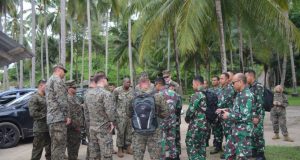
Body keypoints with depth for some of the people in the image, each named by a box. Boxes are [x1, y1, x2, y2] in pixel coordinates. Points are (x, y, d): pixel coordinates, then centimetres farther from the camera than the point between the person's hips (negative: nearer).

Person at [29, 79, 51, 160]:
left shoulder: (46, 98, 17)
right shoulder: (34, 98, -8)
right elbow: (33, 113, -17)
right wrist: (46, 115, -16)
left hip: (49, 128, 8)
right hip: (40, 129, -8)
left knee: (50, 151, 16)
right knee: (37, 151, -3)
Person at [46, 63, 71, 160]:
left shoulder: (49, 80, 24)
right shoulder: (57, 80, -8)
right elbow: (62, 99, -17)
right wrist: (67, 115, -13)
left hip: (51, 117, 10)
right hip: (58, 117, -10)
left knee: (55, 145, 12)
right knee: (59, 145, -9)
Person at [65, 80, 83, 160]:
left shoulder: (74, 97, 16)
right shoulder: (68, 99, -17)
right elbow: (71, 114, -22)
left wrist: (79, 124, 19)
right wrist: (76, 125, -19)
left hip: (77, 126, 10)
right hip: (73, 127, -10)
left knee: (76, 144, 16)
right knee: (73, 145, -2)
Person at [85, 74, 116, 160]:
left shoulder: (88, 93, 7)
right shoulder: (106, 93, -17)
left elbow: (86, 107, 14)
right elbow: (110, 110, -24)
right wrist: (113, 122, -11)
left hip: (91, 127, 7)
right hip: (104, 128, -7)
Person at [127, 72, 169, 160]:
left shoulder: (132, 98, -5)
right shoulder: (157, 97, -11)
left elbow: (128, 114, 6)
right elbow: (165, 113, -6)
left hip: (138, 133, 2)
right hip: (154, 133, -1)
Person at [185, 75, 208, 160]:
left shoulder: (196, 95, -17)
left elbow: (191, 110, -17)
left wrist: (187, 118, 2)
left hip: (196, 125, -8)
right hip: (205, 124, 8)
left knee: (191, 147, 2)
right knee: (202, 146, 17)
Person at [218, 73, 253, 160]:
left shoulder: (247, 95, -21)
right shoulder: (240, 94, 10)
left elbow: (244, 116, -27)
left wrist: (229, 116, -18)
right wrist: (225, 110, 8)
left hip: (243, 132, -10)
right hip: (235, 130, 10)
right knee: (229, 151, 20)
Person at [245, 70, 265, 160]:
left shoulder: (258, 86, -12)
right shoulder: (250, 87, 14)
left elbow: (260, 102, -17)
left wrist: (257, 116, -20)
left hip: (257, 115, -8)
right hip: (250, 115, 8)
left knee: (257, 134, -5)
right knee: (251, 134, 12)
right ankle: (254, 151, 24)